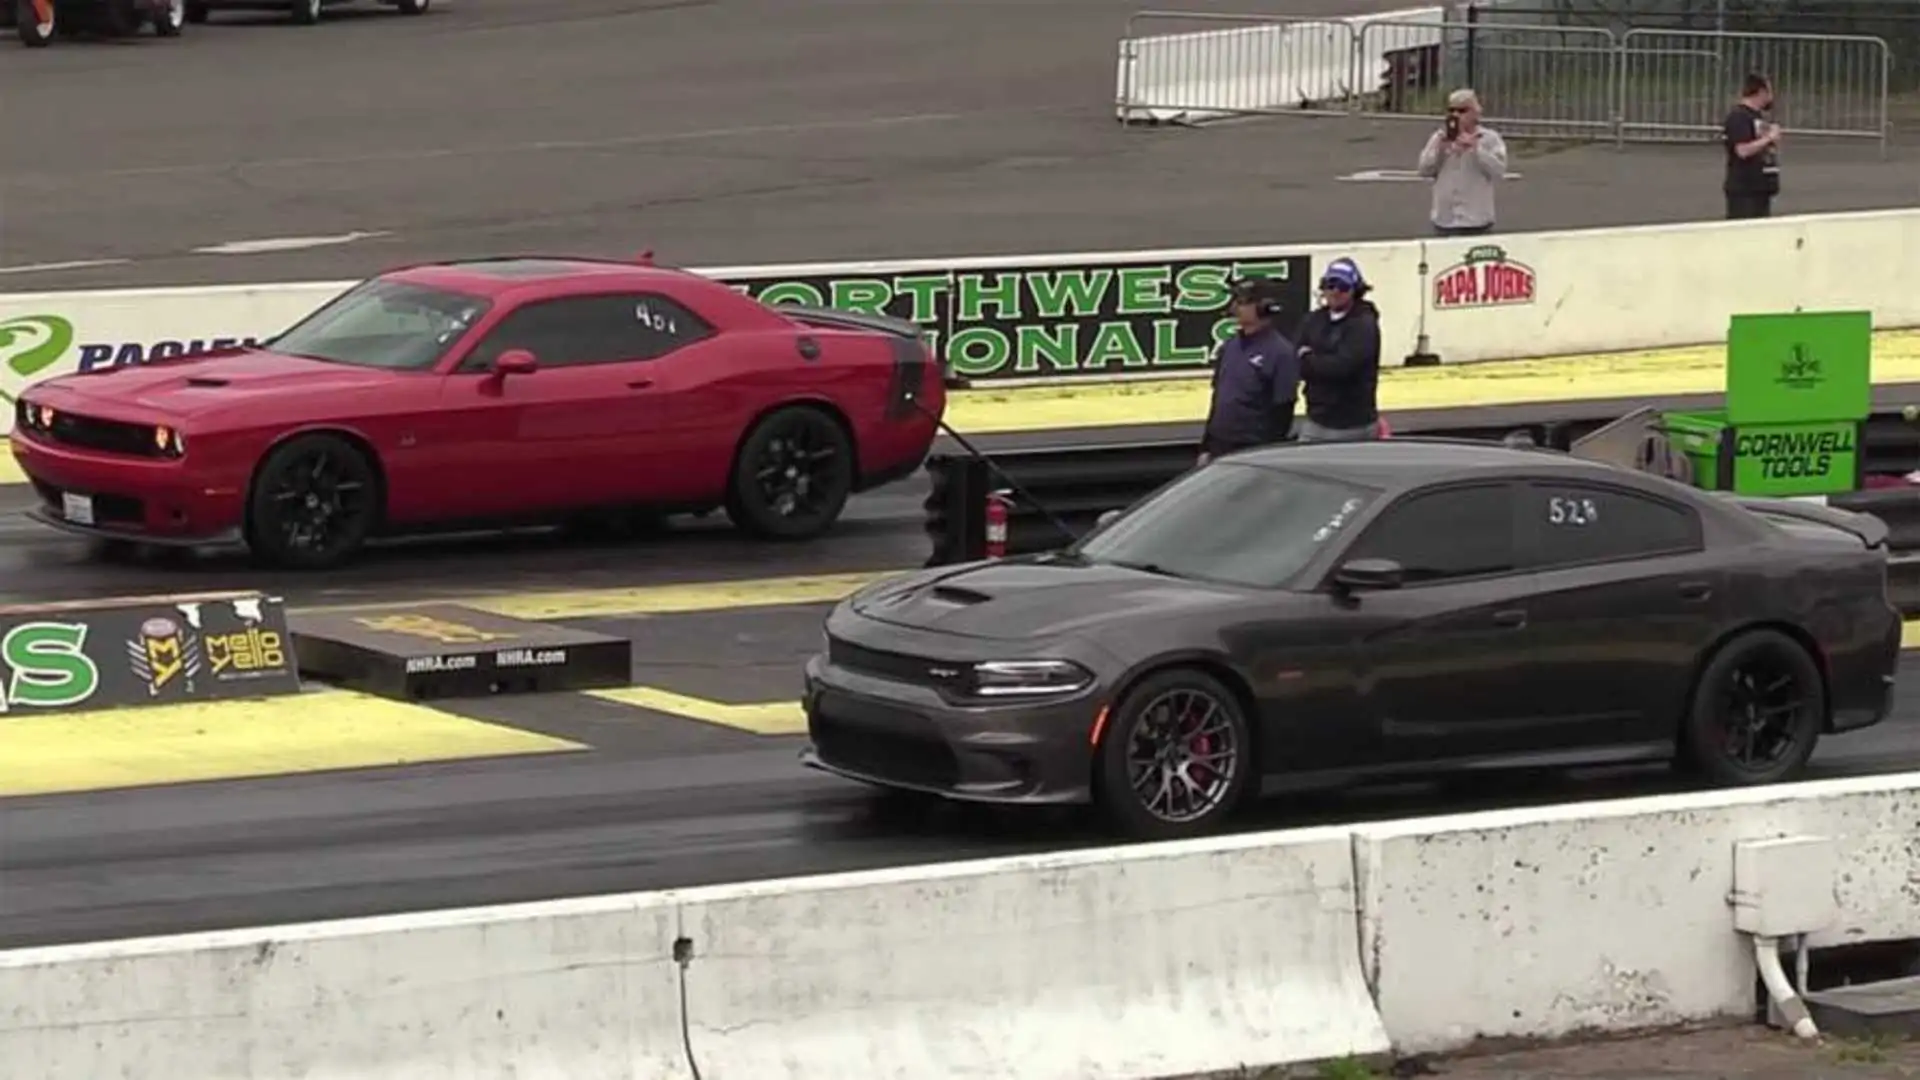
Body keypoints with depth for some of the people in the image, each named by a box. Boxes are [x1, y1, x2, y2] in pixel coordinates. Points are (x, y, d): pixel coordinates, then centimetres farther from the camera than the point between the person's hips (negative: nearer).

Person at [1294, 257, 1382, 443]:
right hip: (1315, 423, 5)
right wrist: (1321, 364, -14)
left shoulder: (1364, 325, -11)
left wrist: (1308, 360, -7)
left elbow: (1342, 366, -22)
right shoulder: (1314, 321, 8)